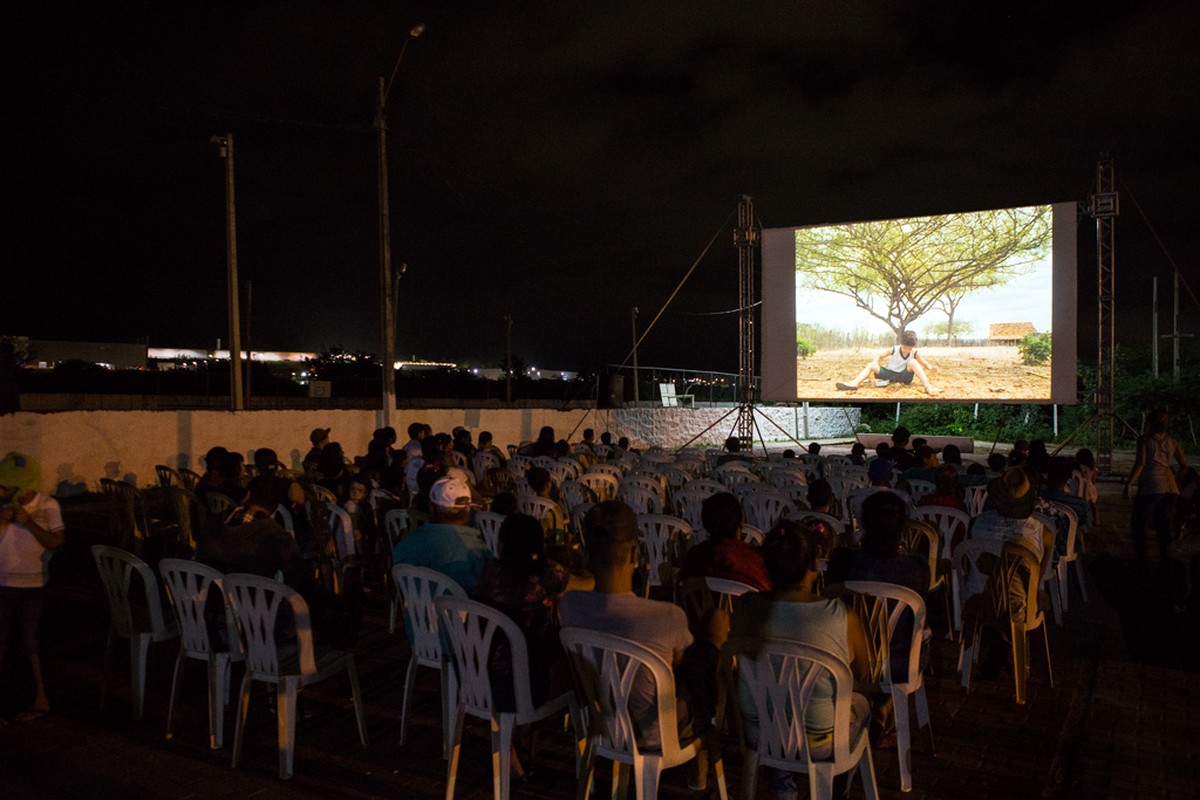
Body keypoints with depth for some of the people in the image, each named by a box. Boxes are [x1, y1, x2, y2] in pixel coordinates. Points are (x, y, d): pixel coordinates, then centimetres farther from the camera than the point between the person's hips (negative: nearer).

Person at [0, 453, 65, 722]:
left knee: (29, 641, 2)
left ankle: (41, 699, 13)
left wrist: (28, 523, -23)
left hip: (30, 586, -4)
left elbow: (56, 543, -15)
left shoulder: (47, 506, -11)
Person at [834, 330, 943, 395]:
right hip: (890, 374, 2)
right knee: (871, 365, -15)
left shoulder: (915, 353, -8)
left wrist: (930, 367, -32)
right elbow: (879, 356, 2)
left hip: (905, 376, -2)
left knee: (912, 362, -30)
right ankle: (854, 384, -40)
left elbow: (925, 364, -7)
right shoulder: (894, 349, -6)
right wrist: (875, 363, -20)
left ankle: (928, 387, -45)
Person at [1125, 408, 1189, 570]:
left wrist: (1128, 485, -10)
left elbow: (1140, 463, -11)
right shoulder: (1173, 441, 12)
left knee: (1137, 523, 7)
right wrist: (1178, 482, 29)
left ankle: (1140, 558, 5)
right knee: (1164, 527, 11)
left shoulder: (1144, 439, -2)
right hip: (1171, 488, 5)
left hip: (1150, 487, -5)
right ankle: (1166, 562, 10)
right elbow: (1184, 464, 15)